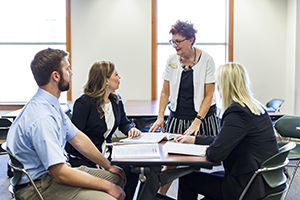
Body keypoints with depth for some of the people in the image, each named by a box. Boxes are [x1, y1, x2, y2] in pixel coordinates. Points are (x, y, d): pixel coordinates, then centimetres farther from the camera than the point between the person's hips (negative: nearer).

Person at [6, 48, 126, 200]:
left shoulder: (52, 105, 5)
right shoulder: (42, 119, -27)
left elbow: (77, 138, 13)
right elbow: (60, 174, -27)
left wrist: (108, 165, 16)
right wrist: (106, 186, -18)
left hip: (56, 169, 10)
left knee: (117, 177, 10)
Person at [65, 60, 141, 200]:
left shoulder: (116, 100, 11)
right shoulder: (84, 103, -14)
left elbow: (124, 123, 24)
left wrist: (131, 130, -1)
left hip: (107, 154, 7)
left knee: (130, 170, -18)